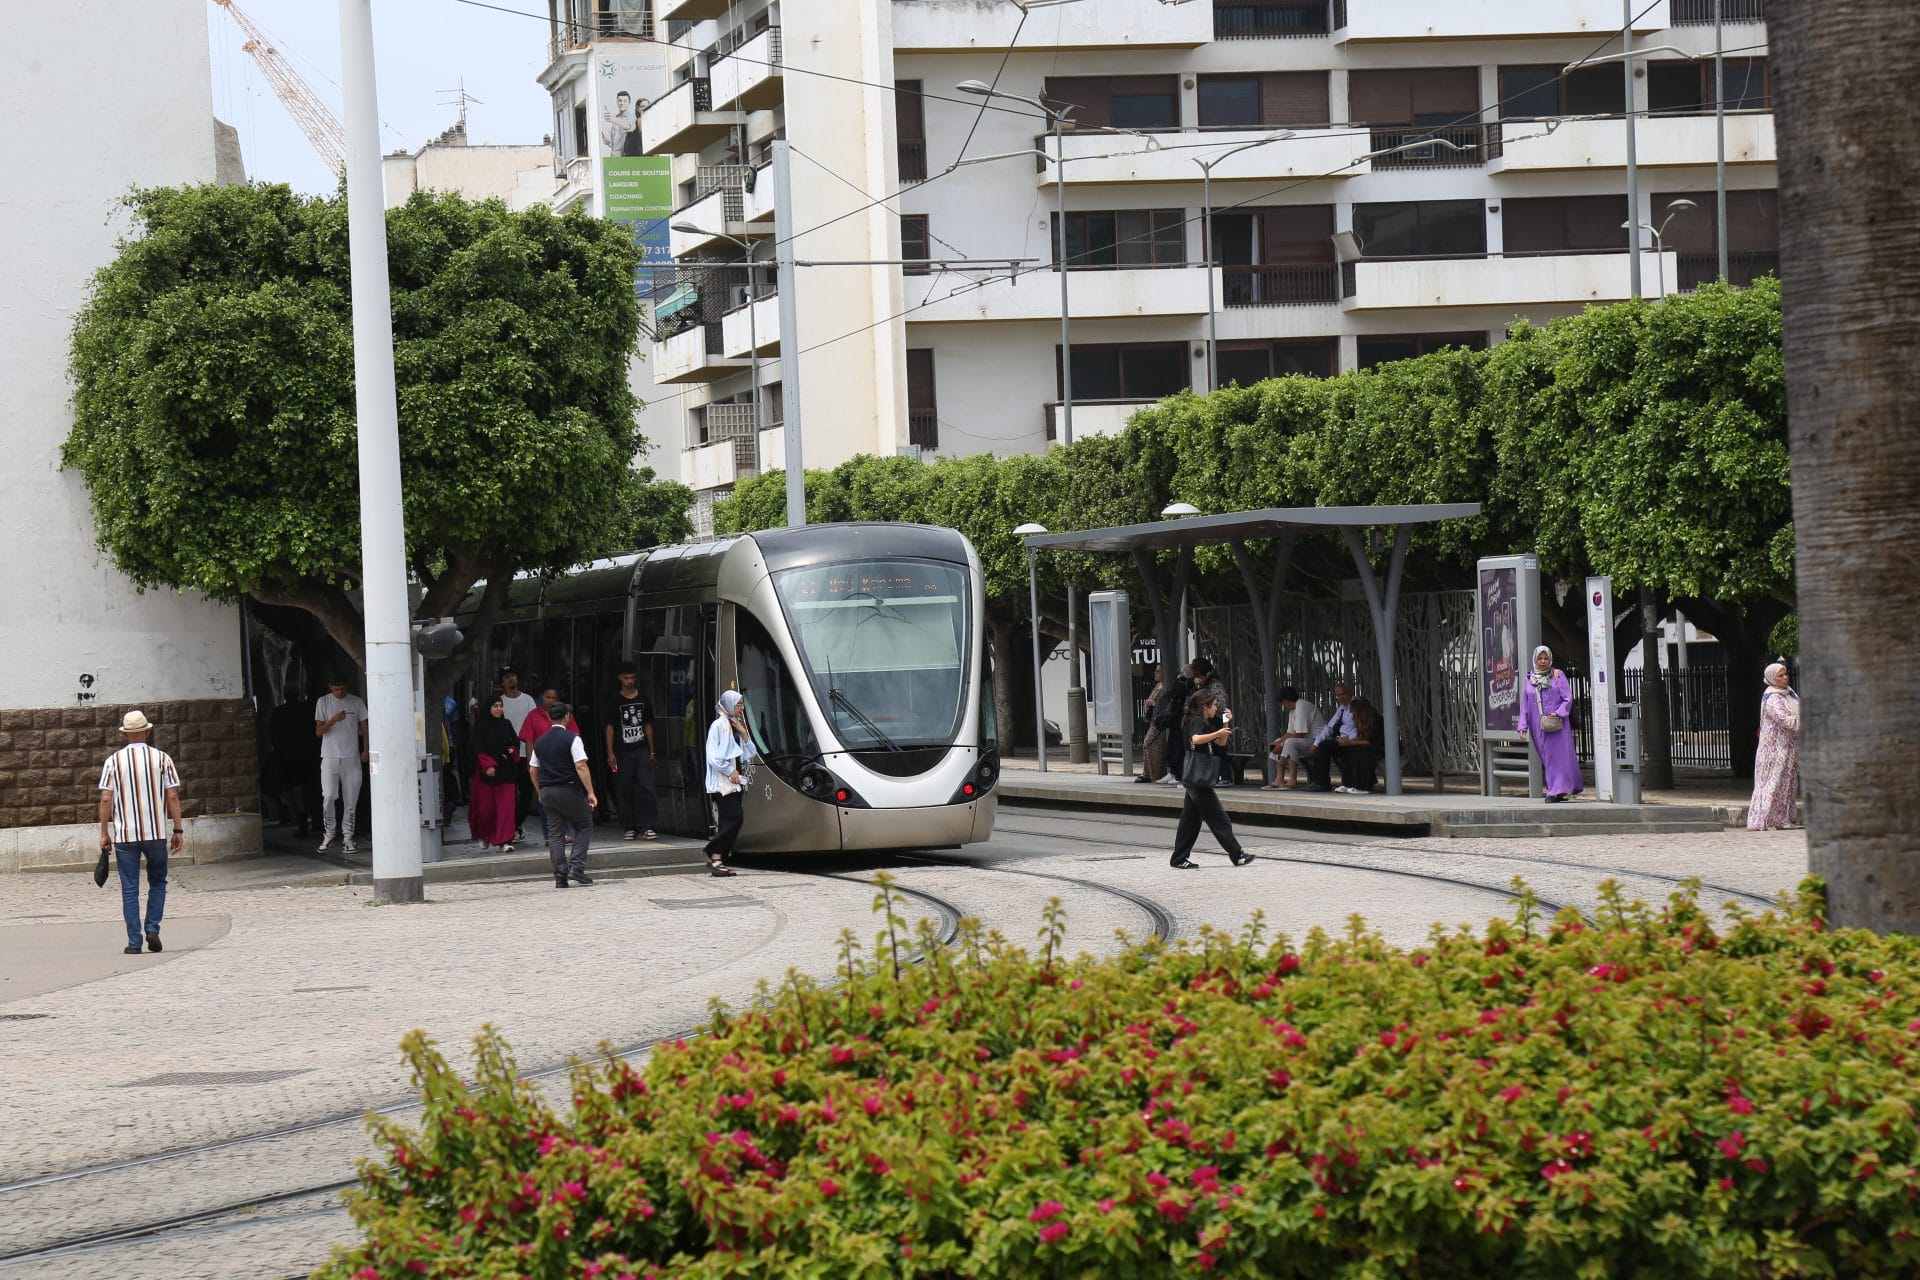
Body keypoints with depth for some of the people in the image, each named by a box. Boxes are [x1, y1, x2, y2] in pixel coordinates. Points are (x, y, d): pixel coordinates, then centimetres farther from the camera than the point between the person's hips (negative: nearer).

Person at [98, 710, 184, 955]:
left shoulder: (113, 761, 2)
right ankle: (152, 929, 0)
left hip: (124, 834, 0)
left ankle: (134, 943, 2)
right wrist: (178, 830, 3)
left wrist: (104, 834, 3)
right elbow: (172, 797, -2)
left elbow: (106, 800, -2)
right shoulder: (162, 759, 1)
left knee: (130, 889, 4)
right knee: (157, 882, 17)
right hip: (156, 833, 0)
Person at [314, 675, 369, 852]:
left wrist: (366, 749, -2)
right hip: (330, 757, -1)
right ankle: (329, 833, 3)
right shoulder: (323, 702, 3)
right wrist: (333, 720, -18)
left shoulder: (356, 702, 7)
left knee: (351, 799, 1)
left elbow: (364, 728, 11)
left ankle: (347, 836, 7)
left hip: (351, 757, 1)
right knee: (328, 796, -12)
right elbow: (319, 731, 0)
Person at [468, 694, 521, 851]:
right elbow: (479, 749, -7)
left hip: (506, 771, 3)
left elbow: (516, 742, 17)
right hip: (486, 771, -3)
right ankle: (483, 837, 25)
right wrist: (488, 766, -19)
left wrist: (512, 751, -5)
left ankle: (505, 841, -6)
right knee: (486, 807, 1)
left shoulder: (507, 724, 10)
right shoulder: (480, 727, -1)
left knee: (506, 806, -5)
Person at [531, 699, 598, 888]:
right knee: (584, 826, 9)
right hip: (568, 791, -5)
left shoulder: (540, 742, 10)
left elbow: (534, 771, 14)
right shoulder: (572, 739, -9)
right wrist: (590, 793, -14)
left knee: (555, 833, 7)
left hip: (547, 792, 5)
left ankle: (560, 876, 1)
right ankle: (577, 867, -5)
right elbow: (581, 767, -16)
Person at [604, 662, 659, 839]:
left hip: (642, 750, 1)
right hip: (622, 752, -1)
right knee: (624, 790, 0)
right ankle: (631, 827, 7)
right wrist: (610, 753, -6)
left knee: (646, 787, -10)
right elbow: (609, 727, 2)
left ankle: (646, 826, -12)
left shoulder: (643, 700, 10)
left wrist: (651, 752, 13)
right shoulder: (615, 701, 2)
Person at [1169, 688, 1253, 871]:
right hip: (1198, 778, -10)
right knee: (1218, 818, -5)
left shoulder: (1203, 722, 17)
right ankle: (1237, 855, -3)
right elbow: (1196, 739, -34)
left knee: (1191, 819, 9)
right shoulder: (1198, 721, -13)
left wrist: (1226, 724, 9)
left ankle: (1179, 859, 10)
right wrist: (1218, 732, -31)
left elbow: (1220, 743, 22)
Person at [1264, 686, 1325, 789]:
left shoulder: (1302, 707, -17)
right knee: (1278, 743, 11)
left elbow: (1299, 735, -22)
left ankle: (1293, 780, -31)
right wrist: (1278, 742, 0)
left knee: (1290, 743, -32)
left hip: (1317, 741, -11)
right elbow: (1290, 733, 15)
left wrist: (1282, 744, -16)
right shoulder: (1293, 710, 16)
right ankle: (1279, 779, 0)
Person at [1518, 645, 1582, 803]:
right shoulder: (1529, 679, 10)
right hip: (1538, 726, 3)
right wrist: (1523, 725, 4)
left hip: (1556, 723, -3)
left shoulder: (1558, 675, 1)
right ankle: (1559, 790, 11)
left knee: (1558, 756, -8)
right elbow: (1525, 704, 11)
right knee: (1547, 758, 5)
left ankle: (1557, 792, -10)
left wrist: (1558, 713, -18)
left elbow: (1568, 698, -3)